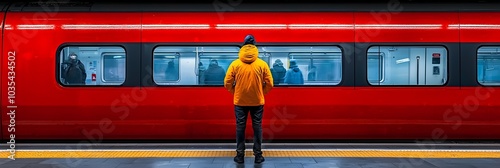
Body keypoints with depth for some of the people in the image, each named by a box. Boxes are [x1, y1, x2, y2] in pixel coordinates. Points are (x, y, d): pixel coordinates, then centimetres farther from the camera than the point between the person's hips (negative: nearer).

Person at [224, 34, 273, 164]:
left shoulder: (235, 64, -6)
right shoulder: (262, 64, -6)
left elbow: (227, 83, -3)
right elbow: (269, 84, -3)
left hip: (240, 101, 0)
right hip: (257, 101, 0)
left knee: (240, 127, 8)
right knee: (257, 127, 8)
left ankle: (240, 155, 11)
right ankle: (258, 155, 11)